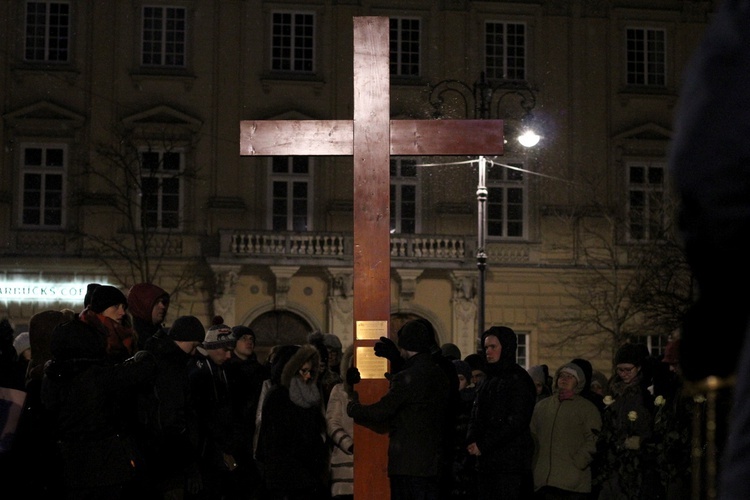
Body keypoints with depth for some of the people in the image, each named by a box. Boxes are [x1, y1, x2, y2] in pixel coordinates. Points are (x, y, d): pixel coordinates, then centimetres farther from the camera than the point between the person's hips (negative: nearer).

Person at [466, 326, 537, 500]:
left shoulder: (518, 379, -6)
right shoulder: (490, 380, 17)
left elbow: (517, 421, -14)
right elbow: (476, 417, 17)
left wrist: (483, 445, -13)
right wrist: (472, 441, -3)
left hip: (509, 462, -7)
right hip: (487, 461, 7)